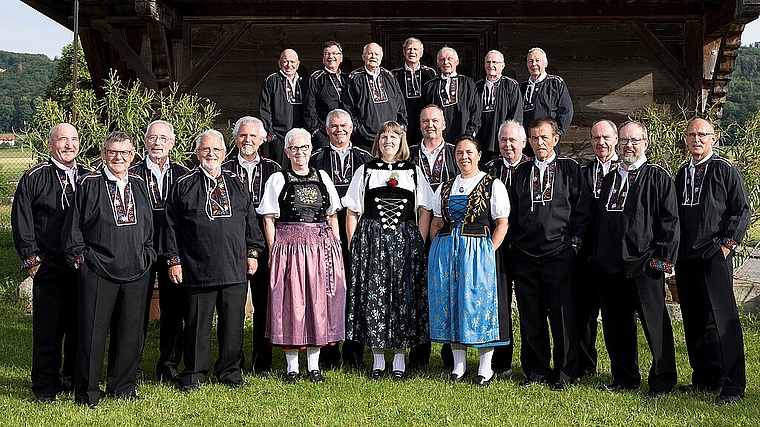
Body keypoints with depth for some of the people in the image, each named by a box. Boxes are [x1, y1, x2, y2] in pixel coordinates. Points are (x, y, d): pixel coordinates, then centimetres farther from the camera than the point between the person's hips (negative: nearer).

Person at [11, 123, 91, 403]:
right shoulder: (34, 178, 0)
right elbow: (21, 222, 0)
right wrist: (32, 259, -5)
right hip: (49, 268, -3)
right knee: (47, 327, 2)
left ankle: (74, 378, 24)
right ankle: (45, 386, 13)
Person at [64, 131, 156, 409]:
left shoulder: (139, 185, 11)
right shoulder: (89, 184, -1)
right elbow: (73, 226, 2)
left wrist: (147, 256, 10)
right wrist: (80, 257, -3)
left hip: (136, 272, 4)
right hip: (97, 271, -4)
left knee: (130, 333, 9)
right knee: (92, 332, 0)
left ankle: (123, 387, 24)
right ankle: (87, 393, 11)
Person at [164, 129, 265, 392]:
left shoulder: (237, 185, 13)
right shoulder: (183, 187, 4)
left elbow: (250, 222, 16)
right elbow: (172, 228, 3)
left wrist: (252, 252, 10)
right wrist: (174, 260, -1)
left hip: (235, 269, 3)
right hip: (196, 269, -3)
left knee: (233, 322, 7)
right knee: (197, 324, 4)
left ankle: (230, 371, 21)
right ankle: (194, 375, 16)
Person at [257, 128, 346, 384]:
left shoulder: (322, 177, 13)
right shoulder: (278, 180, 4)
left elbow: (332, 216, 15)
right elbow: (269, 219, 0)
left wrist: (336, 246, 7)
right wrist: (273, 252, -8)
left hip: (322, 247, 3)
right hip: (289, 246, -3)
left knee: (318, 302, 4)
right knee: (290, 303, -1)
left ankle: (314, 364, 14)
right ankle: (292, 366, 8)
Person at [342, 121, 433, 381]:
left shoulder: (414, 171, 10)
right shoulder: (365, 171, 8)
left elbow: (425, 211, 7)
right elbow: (352, 213, 6)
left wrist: (418, 243, -3)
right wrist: (354, 246, -2)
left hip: (405, 242, 0)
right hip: (371, 241, 0)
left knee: (404, 297, 1)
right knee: (372, 297, -1)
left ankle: (399, 360, 10)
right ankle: (378, 360, 9)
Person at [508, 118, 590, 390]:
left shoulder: (570, 169, 4)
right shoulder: (521, 172, 14)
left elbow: (582, 208, 2)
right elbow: (513, 212, 17)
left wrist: (575, 240, -3)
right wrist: (517, 240, 9)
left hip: (560, 255, -3)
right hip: (525, 256, 3)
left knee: (563, 316, 0)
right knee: (531, 318, 7)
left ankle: (564, 373, 11)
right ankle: (536, 370, 18)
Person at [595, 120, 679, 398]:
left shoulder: (658, 177, -1)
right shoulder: (609, 179, 18)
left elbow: (670, 219, -7)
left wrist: (662, 257, -12)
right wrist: (597, 254, 15)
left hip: (644, 266, -6)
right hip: (609, 266, 6)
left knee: (655, 325, 0)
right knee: (615, 326, 11)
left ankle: (662, 382, 11)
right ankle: (624, 379, 23)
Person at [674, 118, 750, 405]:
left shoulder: (725, 170, -1)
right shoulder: (683, 174, 16)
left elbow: (742, 211, -4)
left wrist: (727, 244, -10)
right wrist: (674, 248, 12)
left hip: (714, 256, -6)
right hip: (685, 258, 6)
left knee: (723, 320, -7)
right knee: (695, 322, 10)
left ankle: (733, 386, -4)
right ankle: (705, 379, 19)